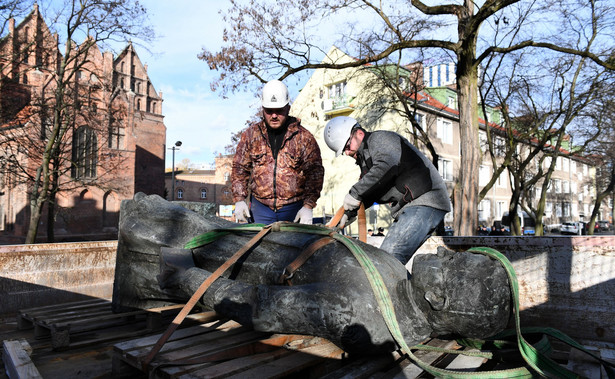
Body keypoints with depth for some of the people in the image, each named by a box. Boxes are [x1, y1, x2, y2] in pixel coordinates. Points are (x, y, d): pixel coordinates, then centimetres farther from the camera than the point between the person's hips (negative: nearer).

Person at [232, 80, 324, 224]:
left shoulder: (304, 137, -1)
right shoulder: (251, 135, 6)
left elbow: (315, 172, -3)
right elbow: (240, 168, 10)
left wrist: (308, 206, -11)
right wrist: (239, 200, 0)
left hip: (293, 209, -1)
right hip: (261, 209, 2)